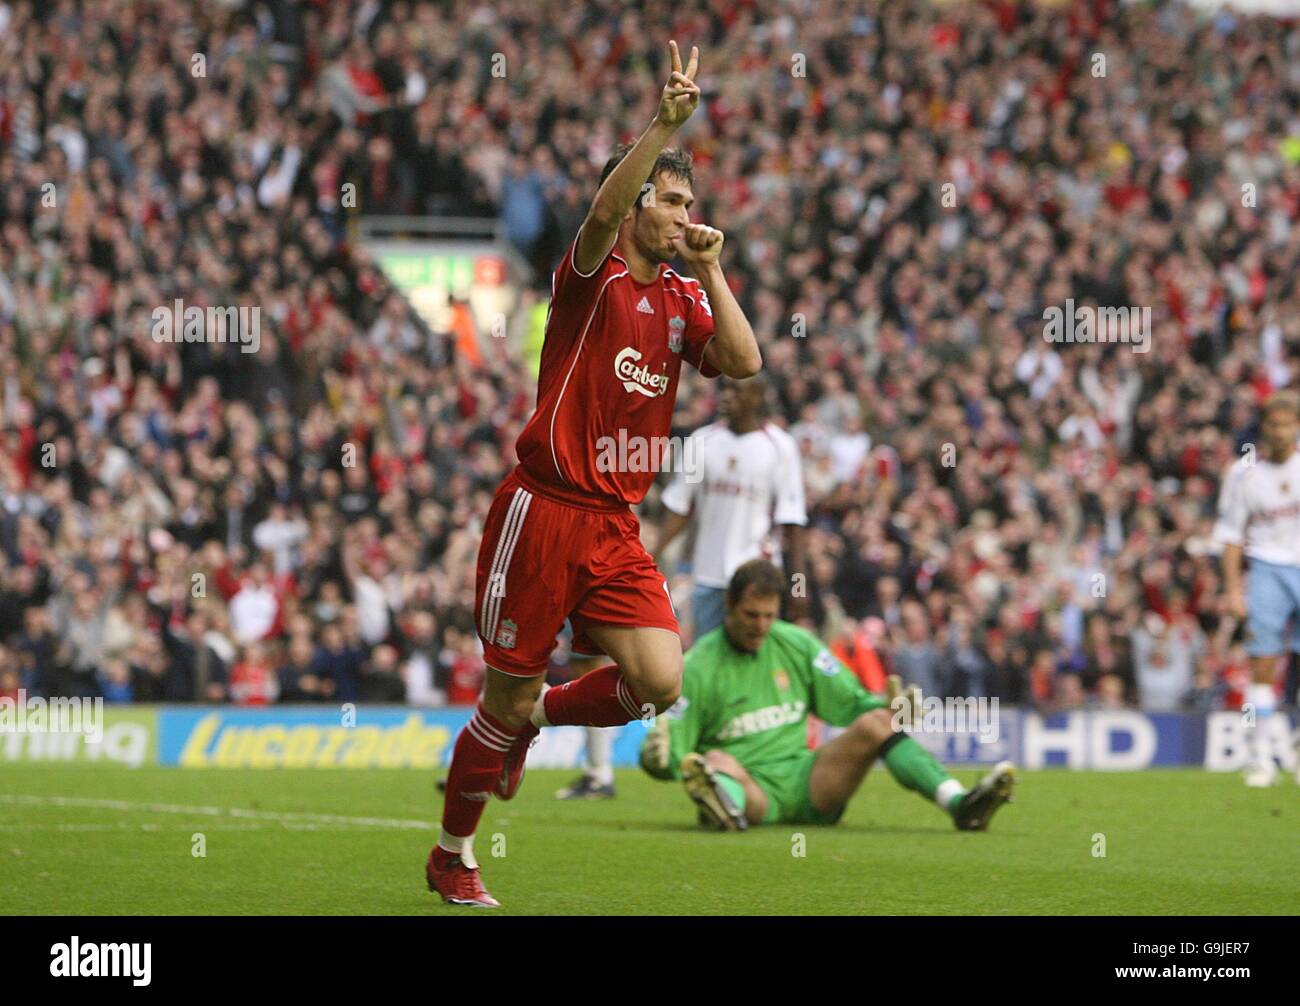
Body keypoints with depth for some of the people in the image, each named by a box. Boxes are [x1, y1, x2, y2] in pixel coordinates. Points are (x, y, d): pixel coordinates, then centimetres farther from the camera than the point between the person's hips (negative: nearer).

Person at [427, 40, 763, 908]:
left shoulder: (685, 299, 12)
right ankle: (452, 853, 19)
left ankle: (536, 716, 16)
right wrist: (665, 126, -35)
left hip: (617, 526, 5)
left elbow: (744, 363, -3)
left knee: (659, 682, -13)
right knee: (509, 698, 0)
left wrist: (712, 272, -6)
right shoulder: (592, 278, -5)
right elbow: (603, 211, -26)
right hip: (543, 510, -5)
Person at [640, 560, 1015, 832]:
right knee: (716, 760, -36)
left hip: (803, 781, 4)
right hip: (745, 785, -4)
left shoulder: (796, 645, 12)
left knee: (876, 722, -15)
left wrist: (891, 708, -7)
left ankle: (959, 803, -33)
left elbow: (852, 703, 14)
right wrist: (661, 759, -29)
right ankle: (728, 804, -73)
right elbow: (669, 759, -4)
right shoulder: (699, 666, -2)